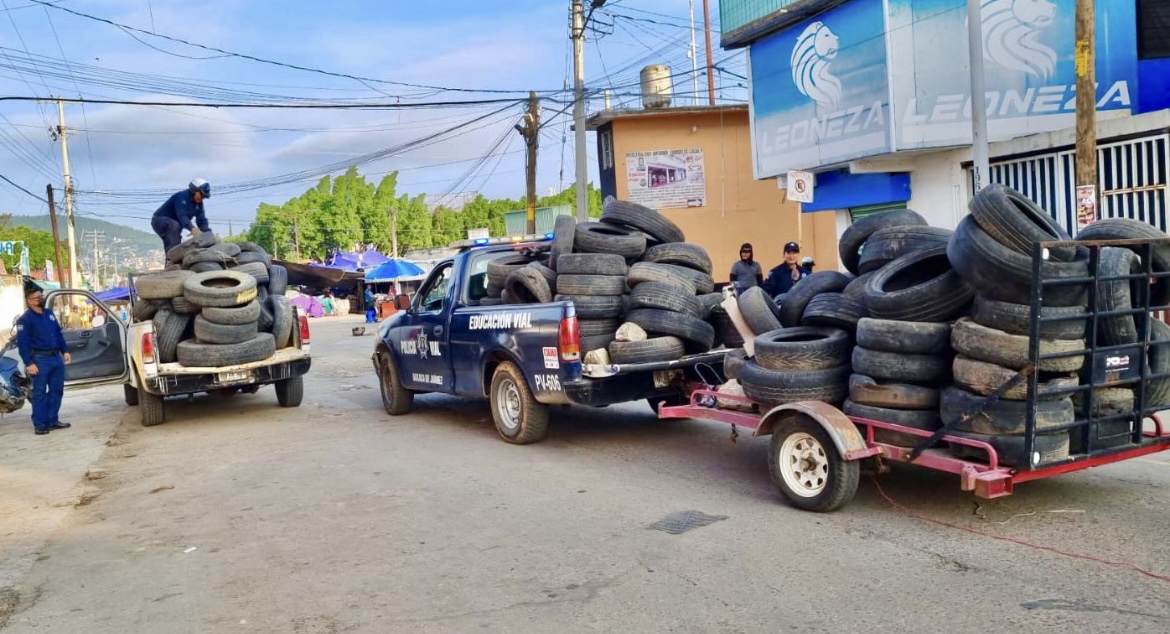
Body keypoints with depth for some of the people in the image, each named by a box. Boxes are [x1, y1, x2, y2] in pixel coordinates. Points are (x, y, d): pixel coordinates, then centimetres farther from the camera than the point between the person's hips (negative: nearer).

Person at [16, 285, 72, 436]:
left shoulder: (49, 313, 13)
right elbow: (22, 343, -12)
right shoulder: (25, 319, -8)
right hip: (40, 359, -7)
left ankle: (52, 420, 19)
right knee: (39, 393, -1)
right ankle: (39, 424, 5)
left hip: (56, 357, 7)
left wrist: (65, 351, 12)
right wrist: (29, 363, -17)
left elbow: (59, 333, 19)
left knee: (56, 390, 10)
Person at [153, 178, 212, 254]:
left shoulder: (199, 203, 0)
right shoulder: (182, 197, -26)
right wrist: (192, 228, -57)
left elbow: (202, 220, -3)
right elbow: (182, 216, -40)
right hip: (159, 220, -9)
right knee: (174, 226, -37)